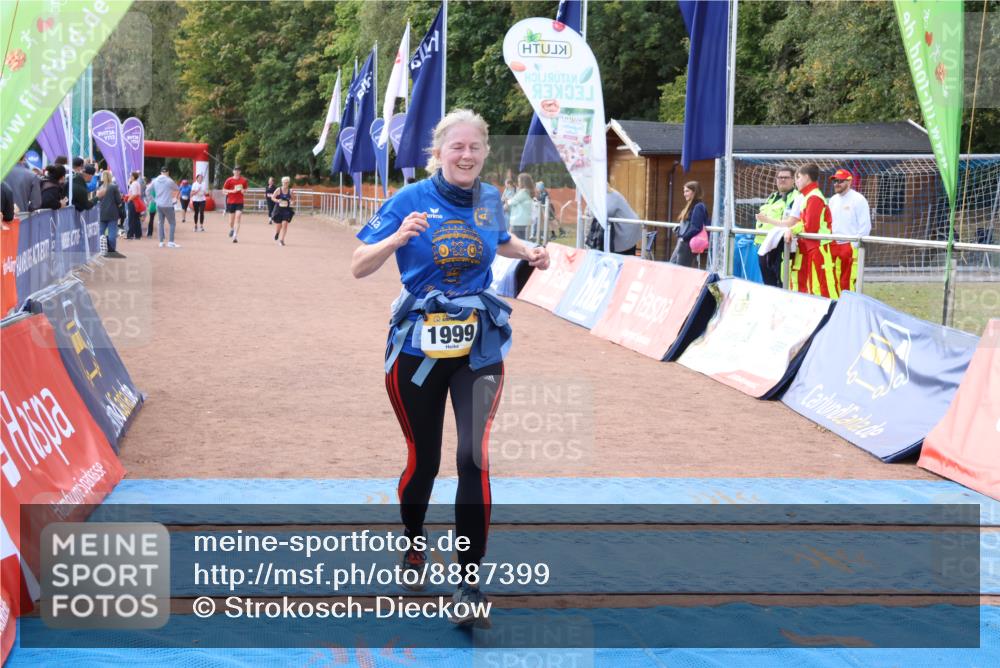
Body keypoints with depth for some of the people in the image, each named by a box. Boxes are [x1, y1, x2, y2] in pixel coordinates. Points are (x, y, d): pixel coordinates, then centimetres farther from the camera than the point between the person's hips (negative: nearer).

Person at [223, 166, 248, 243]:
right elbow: (224, 190, 1)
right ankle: (231, 229, 43)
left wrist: (243, 190, -7)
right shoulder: (229, 180, -2)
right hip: (231, 201, 0)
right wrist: (232, 191, -15)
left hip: (239, 202, 0)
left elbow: (245, 189, 17)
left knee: (238, 218, -14)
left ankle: (235, 236, -17)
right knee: (232, 218, 9)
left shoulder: (243, 180, 2)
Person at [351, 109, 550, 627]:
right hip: (417, 346, -2)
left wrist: (529, 253, 5)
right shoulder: (410, 200, -9)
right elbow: (359, 268, -10)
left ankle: (470, 579, -4)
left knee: (474, 457, -13)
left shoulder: (489, 199, 3)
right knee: (424, 459, 8)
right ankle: (413, 543, 38)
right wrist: (400, 237, -28)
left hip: (478, 346, 2)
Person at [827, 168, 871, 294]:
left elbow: (865, 226, -10)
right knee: (835, 281, 6)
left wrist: (854, 245, -14)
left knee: (849, 282, -11)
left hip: (850, 246, -7)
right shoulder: (833, 200, 15)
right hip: (833, 245, 7)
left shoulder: (858, 199, -7)